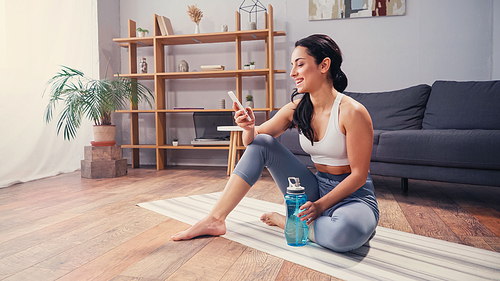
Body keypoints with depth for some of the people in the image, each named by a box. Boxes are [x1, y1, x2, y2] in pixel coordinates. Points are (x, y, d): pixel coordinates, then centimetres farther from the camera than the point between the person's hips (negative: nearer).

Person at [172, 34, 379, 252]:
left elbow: (359, 174, -16)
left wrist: (320, 205, -24)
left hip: (353, 194, -4)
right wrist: (249, 128, -21)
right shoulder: (296, 109, -3)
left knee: (345, 234, -41)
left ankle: (286, 221, -10)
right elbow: (253, 140, 2)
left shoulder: (352, 112, -19)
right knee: (261, 142, -8)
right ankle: (215, 220, -9)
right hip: (316, 187, 5)